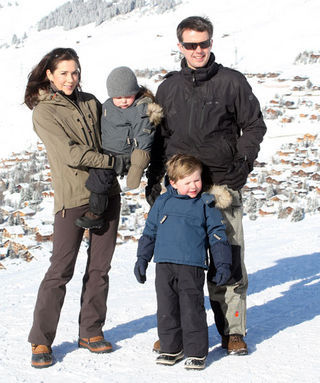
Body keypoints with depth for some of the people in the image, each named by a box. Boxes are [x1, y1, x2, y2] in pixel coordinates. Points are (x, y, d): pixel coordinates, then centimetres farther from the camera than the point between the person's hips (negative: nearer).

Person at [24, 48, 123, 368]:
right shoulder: (43, 112, -4)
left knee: (99, 267, 8)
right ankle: (40, 341, 3)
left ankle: (91, 332, 20)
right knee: (60, 270, -6)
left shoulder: (90, 102, 12)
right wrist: (113, 161, -13)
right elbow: (70, 154, -13)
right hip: (72, 197, -5)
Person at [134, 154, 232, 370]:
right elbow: (150, 231, 19)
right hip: (164, 266, 3)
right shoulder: (163, 202, 11)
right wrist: (142, 259, 15)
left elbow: (217, 235, 8)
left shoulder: (205, 204, 6)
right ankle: (171, 348, 23)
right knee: (167, 310, 8)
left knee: (192, 311, -3)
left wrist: (223, 264, 3)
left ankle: (196, 352, 8)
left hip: (192, 267, -3)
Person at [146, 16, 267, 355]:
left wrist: (243, 162, -6)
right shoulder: (168, 88, 12)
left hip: (223, 187, -2)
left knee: (229, 261, -2)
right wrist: (153, 180, 14)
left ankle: (232, 331, 10)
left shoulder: (232, 82, 3)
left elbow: (254, 125, 8)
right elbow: (158, 138, 20)